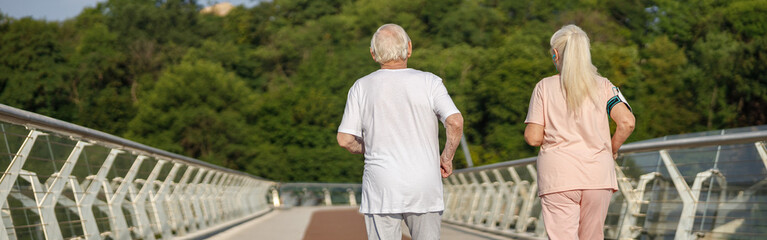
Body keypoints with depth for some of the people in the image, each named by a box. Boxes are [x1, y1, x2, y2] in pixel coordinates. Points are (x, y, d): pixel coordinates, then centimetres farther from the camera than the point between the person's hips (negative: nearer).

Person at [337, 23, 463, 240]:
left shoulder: (361, 87, 0)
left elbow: (345, 139, -1)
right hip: (425, 188, 0)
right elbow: (455, 122, -14)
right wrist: (447, 157, 1)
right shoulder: (429, 83, -2)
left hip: (382, 190, 0)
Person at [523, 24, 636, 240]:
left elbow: (533, 138, -3)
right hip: (598, 174, 3)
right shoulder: (603, 86, 7)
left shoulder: (545, 87, 2)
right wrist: (611, 150, 9)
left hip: (558, 175, -2)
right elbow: (627, 123, -7)